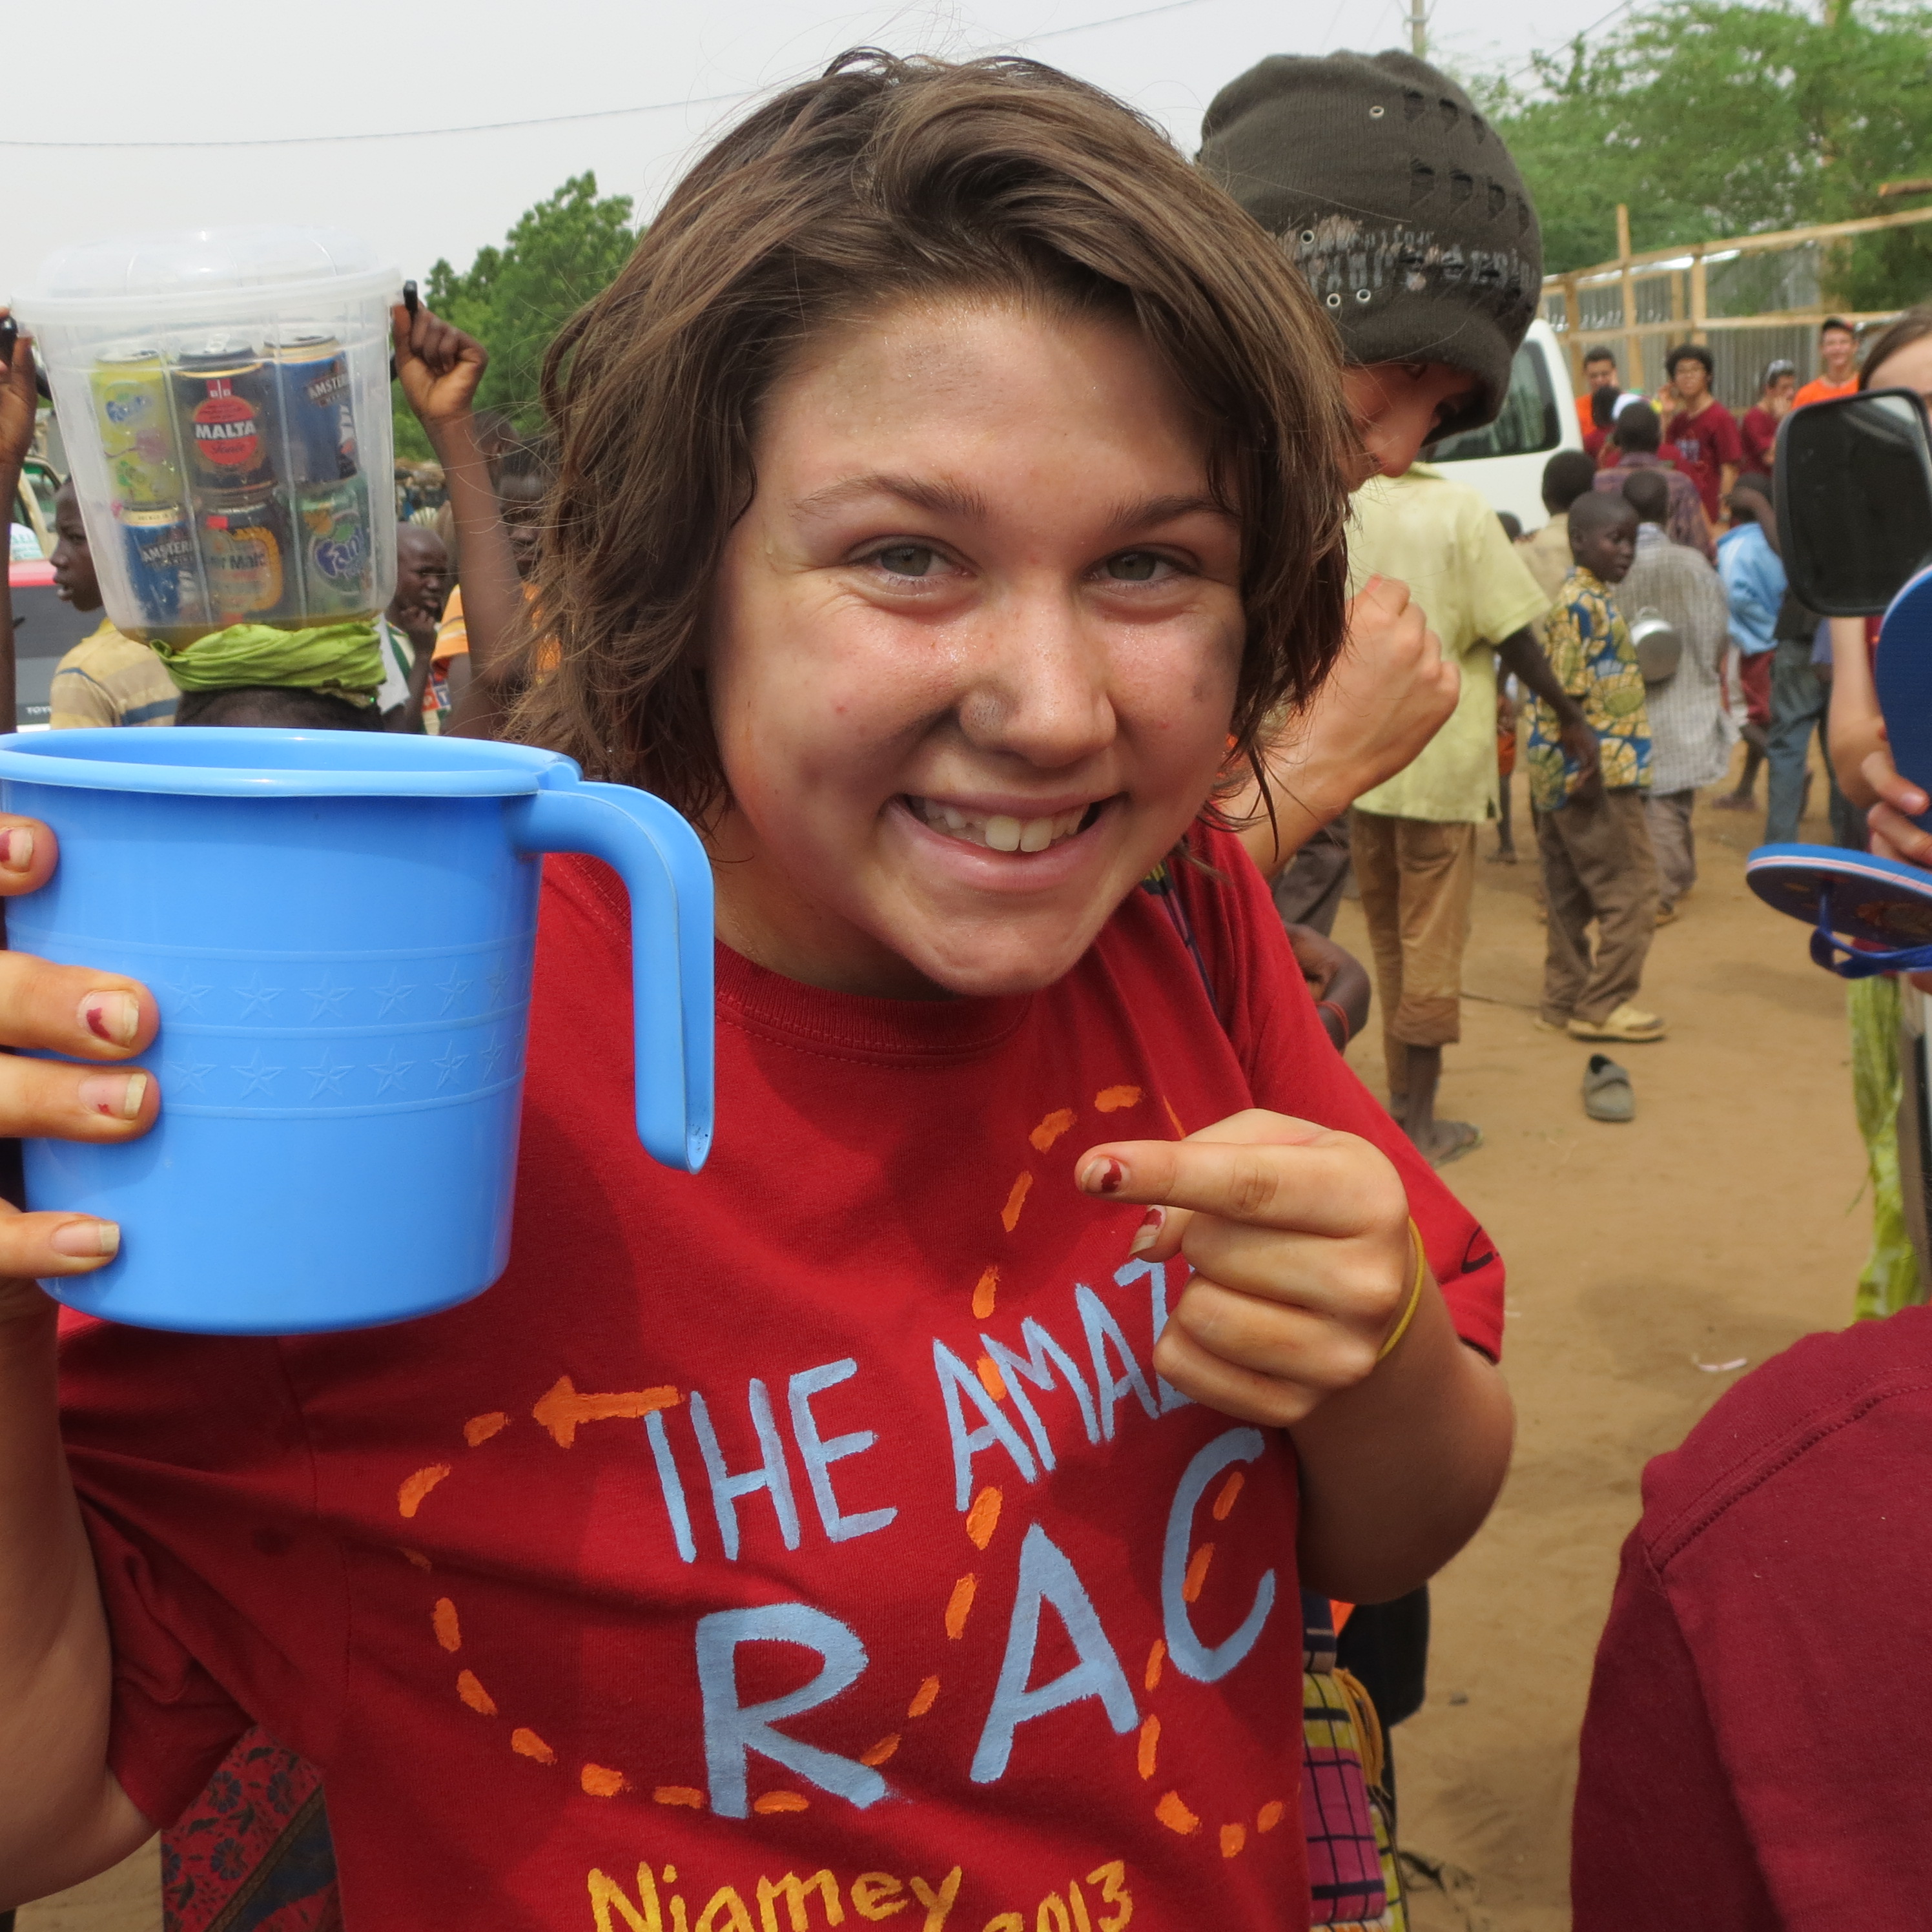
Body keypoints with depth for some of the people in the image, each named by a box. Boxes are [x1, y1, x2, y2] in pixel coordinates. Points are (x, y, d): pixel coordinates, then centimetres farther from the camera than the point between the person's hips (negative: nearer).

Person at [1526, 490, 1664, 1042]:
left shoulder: (1591, 601, 16)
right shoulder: (1582, 604, -15)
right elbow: (1564, 692, -21)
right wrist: (1586, 761, -24)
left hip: (1568, 775, 10)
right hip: (1597, 776, -10)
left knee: (1573, 894, 13)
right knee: (1632, 891, -4)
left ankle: (1567, 999, 20)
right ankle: (1603, 1005, 0)